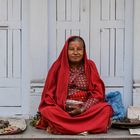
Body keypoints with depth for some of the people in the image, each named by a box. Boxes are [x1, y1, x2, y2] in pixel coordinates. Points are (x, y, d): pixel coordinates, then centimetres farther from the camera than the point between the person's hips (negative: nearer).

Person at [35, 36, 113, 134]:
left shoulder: (90, 66, 6)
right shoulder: (58, 66, 3)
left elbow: (98, 92, 1)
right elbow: (49, 93, 2)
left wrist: (83, 109, -14)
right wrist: (64, 108, -14)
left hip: (86, 109, 1)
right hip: (61, 109, -1)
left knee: (106, 108, -26)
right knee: (47, 111, -31)